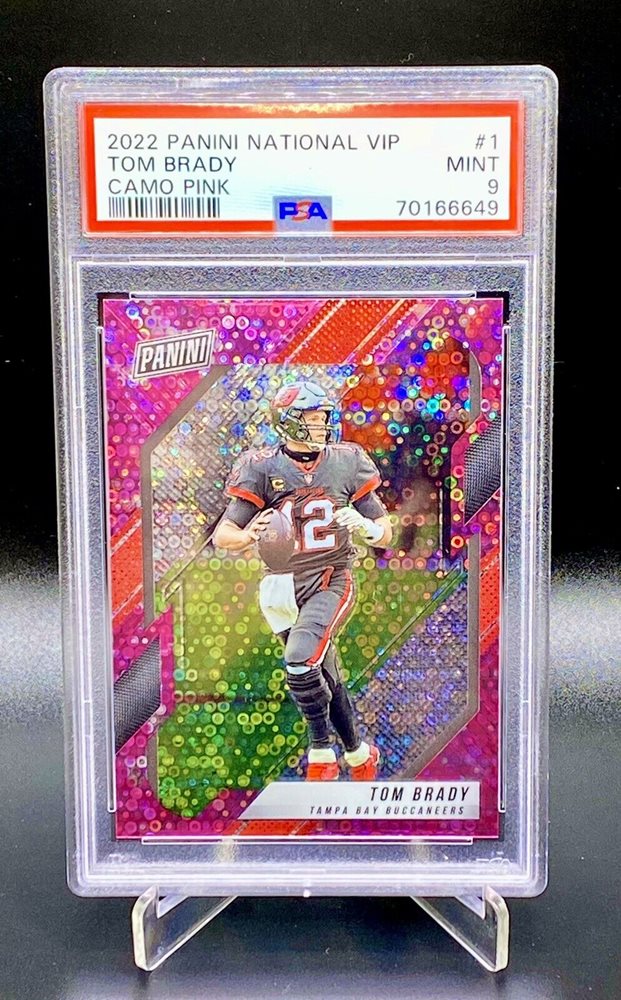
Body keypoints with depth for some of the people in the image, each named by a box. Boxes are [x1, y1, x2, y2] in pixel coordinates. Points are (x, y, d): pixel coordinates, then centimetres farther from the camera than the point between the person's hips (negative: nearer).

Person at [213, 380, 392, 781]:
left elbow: (385, 535, 4)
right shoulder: (263, 468, -5)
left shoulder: (347, 463, 0)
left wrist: (367, 527, -19)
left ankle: (322, 748, 2)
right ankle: (359, 752, 35)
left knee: (300, 662, -24)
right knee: (327, 679, 12)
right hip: (285, 586, 2)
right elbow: (222, 536, -5)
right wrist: (249, 535, -27)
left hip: (332, 580, -1)